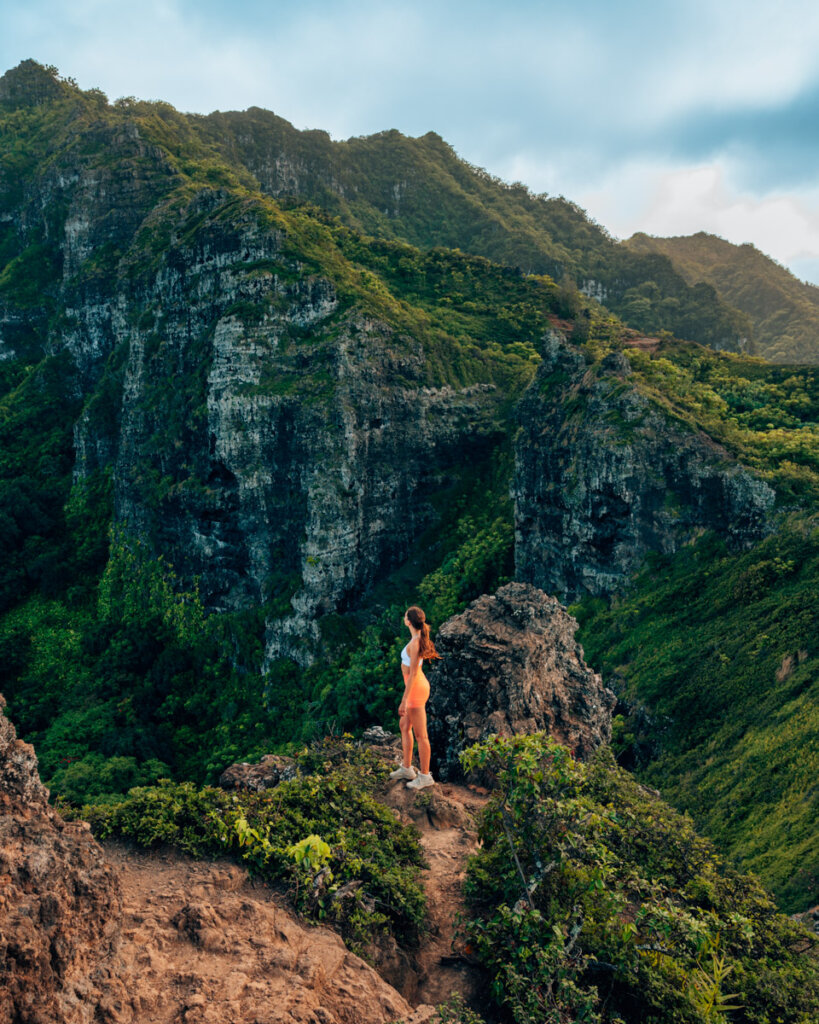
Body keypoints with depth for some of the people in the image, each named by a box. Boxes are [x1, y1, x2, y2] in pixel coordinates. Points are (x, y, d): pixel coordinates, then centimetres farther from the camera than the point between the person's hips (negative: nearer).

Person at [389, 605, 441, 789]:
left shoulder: (414, 643, -25)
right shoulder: (419, 638, 4)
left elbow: (413, 674, -23)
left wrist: (404, 701, -19)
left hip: (416, 689, -10)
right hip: (417, 685, 10)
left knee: (420, 734, 3)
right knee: (405, 726, 22)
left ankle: (425, 776, 15)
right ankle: (407, 768, 34)